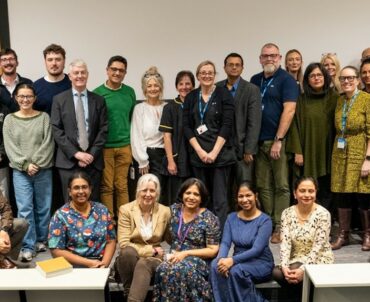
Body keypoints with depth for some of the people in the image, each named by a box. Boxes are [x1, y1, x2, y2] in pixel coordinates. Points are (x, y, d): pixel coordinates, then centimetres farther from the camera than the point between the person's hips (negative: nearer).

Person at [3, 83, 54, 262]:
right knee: (24, 209, -4)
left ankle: (41, 240, 23)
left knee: (43, 207, 7)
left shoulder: (43, 117, 5)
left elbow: (48, 144, -2)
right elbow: (10, 147, 0)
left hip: (43, 170, 0)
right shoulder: (9, 119, 7)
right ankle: (28, 246, 4)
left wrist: (36, 164, -11)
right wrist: (26, 165, -10)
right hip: (20, 171, 0)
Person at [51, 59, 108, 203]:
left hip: (93, 160, 1)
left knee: (92, 203, 5)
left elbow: (103, 130, 4)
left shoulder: (99, 100, 9)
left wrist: (92, 154, -7)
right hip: (68, 160, -1)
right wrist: (75, 153, -10)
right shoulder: (59, 99, 5)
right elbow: (56, 130, -2)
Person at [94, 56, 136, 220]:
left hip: (125, 146, 3)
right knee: (106, 186, 4)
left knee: (122, 186, 9)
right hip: (104, 147, -3)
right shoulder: (97, 93, -4)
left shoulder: (129, 92, 7)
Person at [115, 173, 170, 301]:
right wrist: (152, 250, -14)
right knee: (127, 251, -36)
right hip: (130, 257, 0)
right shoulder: (126, 210, -5)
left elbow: (170, 240, 16)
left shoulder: (165, 211, 1)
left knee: (143, 264, -36)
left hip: (154, 259, 0)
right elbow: (124, 245, -12)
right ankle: (128, 292, -21)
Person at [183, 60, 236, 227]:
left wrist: (214, 152, -13)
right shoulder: (191, 97, 9)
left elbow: (227, 126, -7)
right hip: (198, 155, 3)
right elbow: (187, 126, 4)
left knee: (220, 199, -5)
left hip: (220, 154, -3)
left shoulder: (224, 94, 0)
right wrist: (199, 151, -8)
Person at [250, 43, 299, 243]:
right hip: (259, 141, 5)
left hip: (279, 140, -5)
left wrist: (278, 140, -17)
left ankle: (279, 227, 9)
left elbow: (289, 110, -11)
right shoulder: (255, 80, 14)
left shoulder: (286, 80, -2)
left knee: (281, 186, 1)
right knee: (263, 186, 9)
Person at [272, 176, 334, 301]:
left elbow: (318, 247, -17)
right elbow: (285, 243, -8)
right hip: (296, 260, 4)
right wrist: (284, 266, -23)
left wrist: (303, 269, -27)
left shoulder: (323, 214, -13)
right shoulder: (287, 213, -2)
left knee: (297, 277, -30)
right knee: (277, 272, -25)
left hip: (319, 261, -3)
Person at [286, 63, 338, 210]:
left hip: (327, 154, 0)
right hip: (307, 153, 0)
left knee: (325, 192, 2)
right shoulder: (301, 100, 5)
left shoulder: (334, 98, 5)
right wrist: (297, 152, -6)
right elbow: (295, 126, 1)